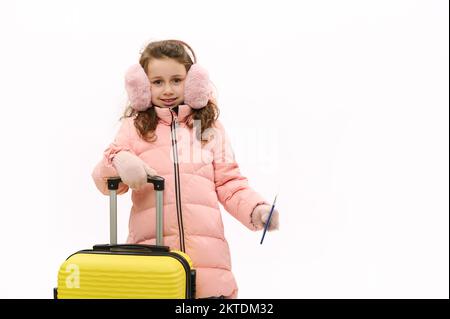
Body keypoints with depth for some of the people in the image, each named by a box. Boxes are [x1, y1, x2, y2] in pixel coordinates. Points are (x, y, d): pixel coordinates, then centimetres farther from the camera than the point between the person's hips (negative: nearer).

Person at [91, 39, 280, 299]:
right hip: (150, 248, -1)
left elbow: (229, 184, 14)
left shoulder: (211, 128, 16)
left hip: (206, 249, 1)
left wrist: (256, 210, -5)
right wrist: (118, 161, -15)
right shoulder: (135, 126, 13)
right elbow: (105, 182, 6)